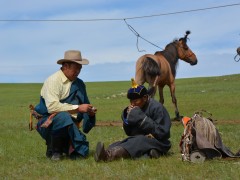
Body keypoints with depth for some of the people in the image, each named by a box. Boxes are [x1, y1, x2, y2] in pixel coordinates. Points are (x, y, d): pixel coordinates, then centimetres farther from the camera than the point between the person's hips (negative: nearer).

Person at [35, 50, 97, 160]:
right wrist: (77, 108, -25)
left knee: (81, 153, -12)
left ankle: (61, 146, 20)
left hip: (68, 126, 6)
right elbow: (52, 106, -25)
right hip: (49, 122, -5)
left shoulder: (79, 84, 9)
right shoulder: (53, 81, -12)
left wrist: (90, 111, -6)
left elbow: (84, 104, 19)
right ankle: (53, 150, -14)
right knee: (63, 117, -38)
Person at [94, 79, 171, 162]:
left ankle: (109, 155, -61)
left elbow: (162, 133, -17)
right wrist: (127, 117, -7)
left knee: (139, 141, -36)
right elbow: (129, 133, 13)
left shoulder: (157, 108, -9)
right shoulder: (134, 108, 8)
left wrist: (141, 117, -20)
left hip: (158, 143, -7)